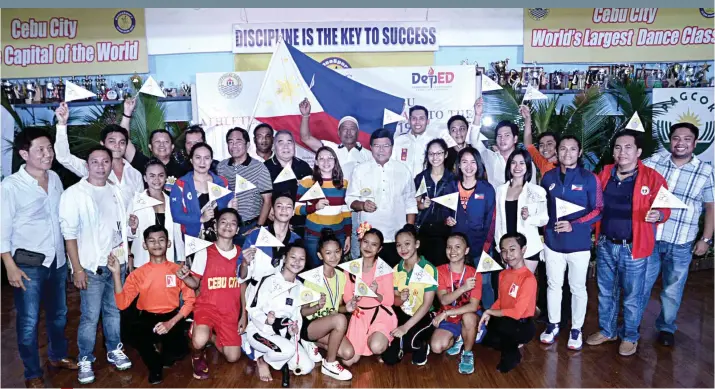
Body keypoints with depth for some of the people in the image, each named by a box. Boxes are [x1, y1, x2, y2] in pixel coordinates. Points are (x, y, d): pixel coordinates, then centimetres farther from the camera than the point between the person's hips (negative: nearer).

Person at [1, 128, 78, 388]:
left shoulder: (55, 178, 1)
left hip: (57, 260, 5)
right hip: (28, 263, -5)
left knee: (58, 314, 20)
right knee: (29, 321, 7)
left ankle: (58, 356, 42)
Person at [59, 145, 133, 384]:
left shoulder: (116, 191, 7)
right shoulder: (74, 194, -8)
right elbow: (70, 234, -10)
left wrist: (126, 256, 12)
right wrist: (78, 269, -13)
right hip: (92, 266, -4)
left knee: (114, 311, 15)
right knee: (90, 316, 0)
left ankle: (114, 351, 30)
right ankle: (85, 360, 16)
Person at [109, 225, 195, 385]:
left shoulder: (178, 270, -2)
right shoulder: (138, 274, 1)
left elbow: (190, 300, -4)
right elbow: (122, 303, -8)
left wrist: (171, 323, -17)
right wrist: (116, 273, -15)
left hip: (171, 318, -1)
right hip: (147, 319, 1)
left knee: (178, 351, -28)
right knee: (133, 332, -34)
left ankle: (163, 357, 16)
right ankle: (155, 366, -1)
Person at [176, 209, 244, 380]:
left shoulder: (242, 254, 0)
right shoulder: (204, 254, -7)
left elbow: (243, 286, 7)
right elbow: (195, 283, 0)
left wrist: (244, 315, 4)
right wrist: (185, 277, -23)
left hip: (230, 311, 3)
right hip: (206, 306, -3)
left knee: (233, 357, -1)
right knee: (199, 341, -32)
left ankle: (212, 337, 30)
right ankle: (197, 355, 7)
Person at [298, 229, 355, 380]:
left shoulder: (341, 276, 0)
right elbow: (302, 311, -13)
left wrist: (346, 308, -11)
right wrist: (317, 307, -33)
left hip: (330, 326, 6)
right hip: (308, 325, -6)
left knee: (348, 353, -16)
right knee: (340, 319, -33)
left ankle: (314, 343, 10)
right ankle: (329, 364, -13)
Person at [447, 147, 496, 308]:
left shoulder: (487, 189, 0)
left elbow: (491, 220, -2)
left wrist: (486, 246, -10)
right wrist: (447, 220, -5)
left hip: (480, 246, -2)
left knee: (484, 283, -2)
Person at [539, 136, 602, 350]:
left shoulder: (589, 178, -7)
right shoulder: (549, 177, 4)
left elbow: (598, 210, -8)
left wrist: (574, 225, -18)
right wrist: (545, 227, 0)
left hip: (579, 243, -3)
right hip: (552, 241, 3)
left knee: (577, 288, 9)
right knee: (553, 285, 14)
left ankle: (576, 329, 24)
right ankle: (553, 325, 29)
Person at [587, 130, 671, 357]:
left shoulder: (652, 177, -10)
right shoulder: (604, 173, 3)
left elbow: (664, 209, -6)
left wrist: (658, 215, -28)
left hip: (633, 247, -4)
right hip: (605, 245, 4)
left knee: (632, 296, 10)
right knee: (605, 292, 18)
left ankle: (630, 336, 29)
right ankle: (606, 330, 36)